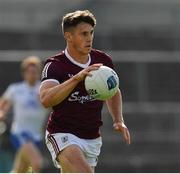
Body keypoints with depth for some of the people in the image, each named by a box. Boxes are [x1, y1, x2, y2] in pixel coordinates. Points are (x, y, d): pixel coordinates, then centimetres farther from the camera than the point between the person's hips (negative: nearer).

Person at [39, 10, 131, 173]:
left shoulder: (103, 60, 1)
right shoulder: (54, 65, -13)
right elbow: (46, 99, -30)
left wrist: (118, 120, 6)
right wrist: (76, 78, -38)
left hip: (92, 138, 6)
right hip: (63, 135, -6)